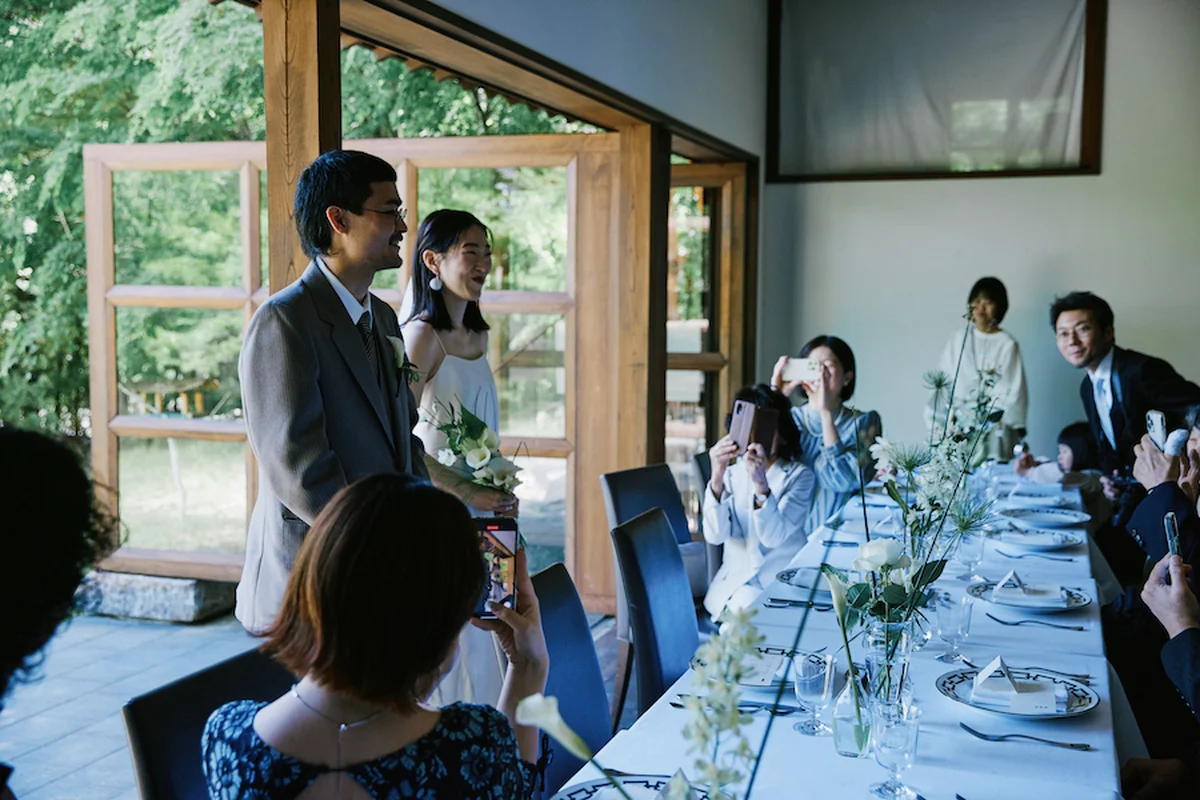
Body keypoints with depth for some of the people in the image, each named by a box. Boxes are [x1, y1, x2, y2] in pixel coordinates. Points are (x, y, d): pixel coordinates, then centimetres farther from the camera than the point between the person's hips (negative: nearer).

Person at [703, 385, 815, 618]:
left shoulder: (799, 475, -2)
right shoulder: (732, 473, 5)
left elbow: (773, 536, -17)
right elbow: (715, 535, -11)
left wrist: (761, 483, -34)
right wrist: (717, 478, -25)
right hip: (734, 580, 2)